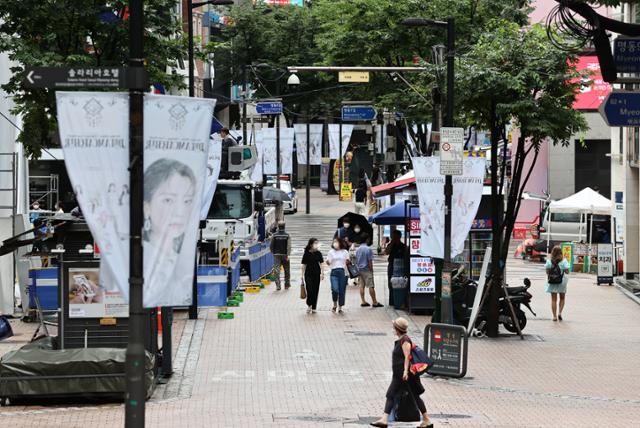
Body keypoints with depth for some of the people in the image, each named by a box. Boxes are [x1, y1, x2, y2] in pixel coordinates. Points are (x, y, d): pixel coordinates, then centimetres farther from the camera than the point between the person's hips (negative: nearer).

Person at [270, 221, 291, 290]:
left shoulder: (274, 235, -3)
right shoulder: (287, 235, -5)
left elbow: (271, 245, 3)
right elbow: (289, 246, -13)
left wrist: (273, 253, 19)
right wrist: (288, 255, -15)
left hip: (276, 254, 0)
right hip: (284, 254, 0)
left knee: (276, 270, -4)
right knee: (287, 271, 14)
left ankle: (278, 285, -16)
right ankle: (287, 285, 23)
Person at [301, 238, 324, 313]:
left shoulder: (318, 254, 4)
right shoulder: (306, 254, -2)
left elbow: (321, 264, 7)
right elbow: (304, 265, 2)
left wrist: (322, 273, -1)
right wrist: (302, 275, 1)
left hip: (317, 275, 2)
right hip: (308, 275, -2)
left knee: (315, 291, 3)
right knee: (310, 290, -12)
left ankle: (313, 308, 12)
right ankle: (309, 305, 9)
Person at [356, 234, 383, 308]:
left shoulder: (358, 249, 8)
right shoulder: (368, 249, -13)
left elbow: (356, 260, 13)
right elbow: (370, 261, -14)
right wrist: (371, 270, -7)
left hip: (359, 269, 7)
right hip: (367, 270, -7)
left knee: (362, 286, 8)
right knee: (371, 286, -4)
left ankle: (363, 301, 9)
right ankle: (374, 302, -2)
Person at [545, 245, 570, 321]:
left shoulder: (549, 261, -6)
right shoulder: (563, 261, -9)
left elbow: (547, 271, -6)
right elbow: (567, 271, -10)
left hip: (552, 283, 1)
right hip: (561, 281, -1)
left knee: (554, 299, 7)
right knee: (562, 298, 17)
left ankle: (554, 316, 4)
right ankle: (559, 312, 0)